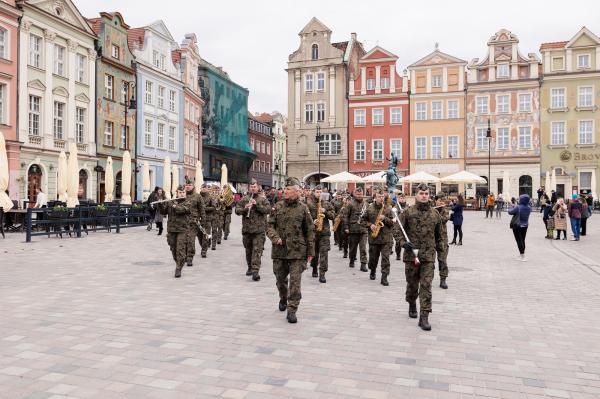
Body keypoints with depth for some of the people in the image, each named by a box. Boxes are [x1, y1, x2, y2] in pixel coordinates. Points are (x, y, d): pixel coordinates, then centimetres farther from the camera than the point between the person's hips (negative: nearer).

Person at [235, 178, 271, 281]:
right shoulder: (244, 199, 9)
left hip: (259, 229, -3)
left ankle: (255, 270, -15)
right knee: (248, 250, 15)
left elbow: (268, 210, -8)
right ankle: (250, 268, 31)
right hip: (246, 229, 3)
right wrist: (244, 208, -15)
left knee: (257, 250, -11)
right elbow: (237, 210, 4)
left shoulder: (262, 199, 3)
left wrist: (257, 205, -16)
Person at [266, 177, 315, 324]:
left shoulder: (303, 209, -2)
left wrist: (310, 251, 0)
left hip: (297, 251, -3)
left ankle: (292, 310, 2)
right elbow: (270, 226, 5)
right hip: (279, 250, 3)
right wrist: (275, 238, -15)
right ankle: (283, 299, 44)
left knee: (295, 281, -6)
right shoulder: (278, 206, 4)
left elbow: (310, 231, 1)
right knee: (280, 279, 17)